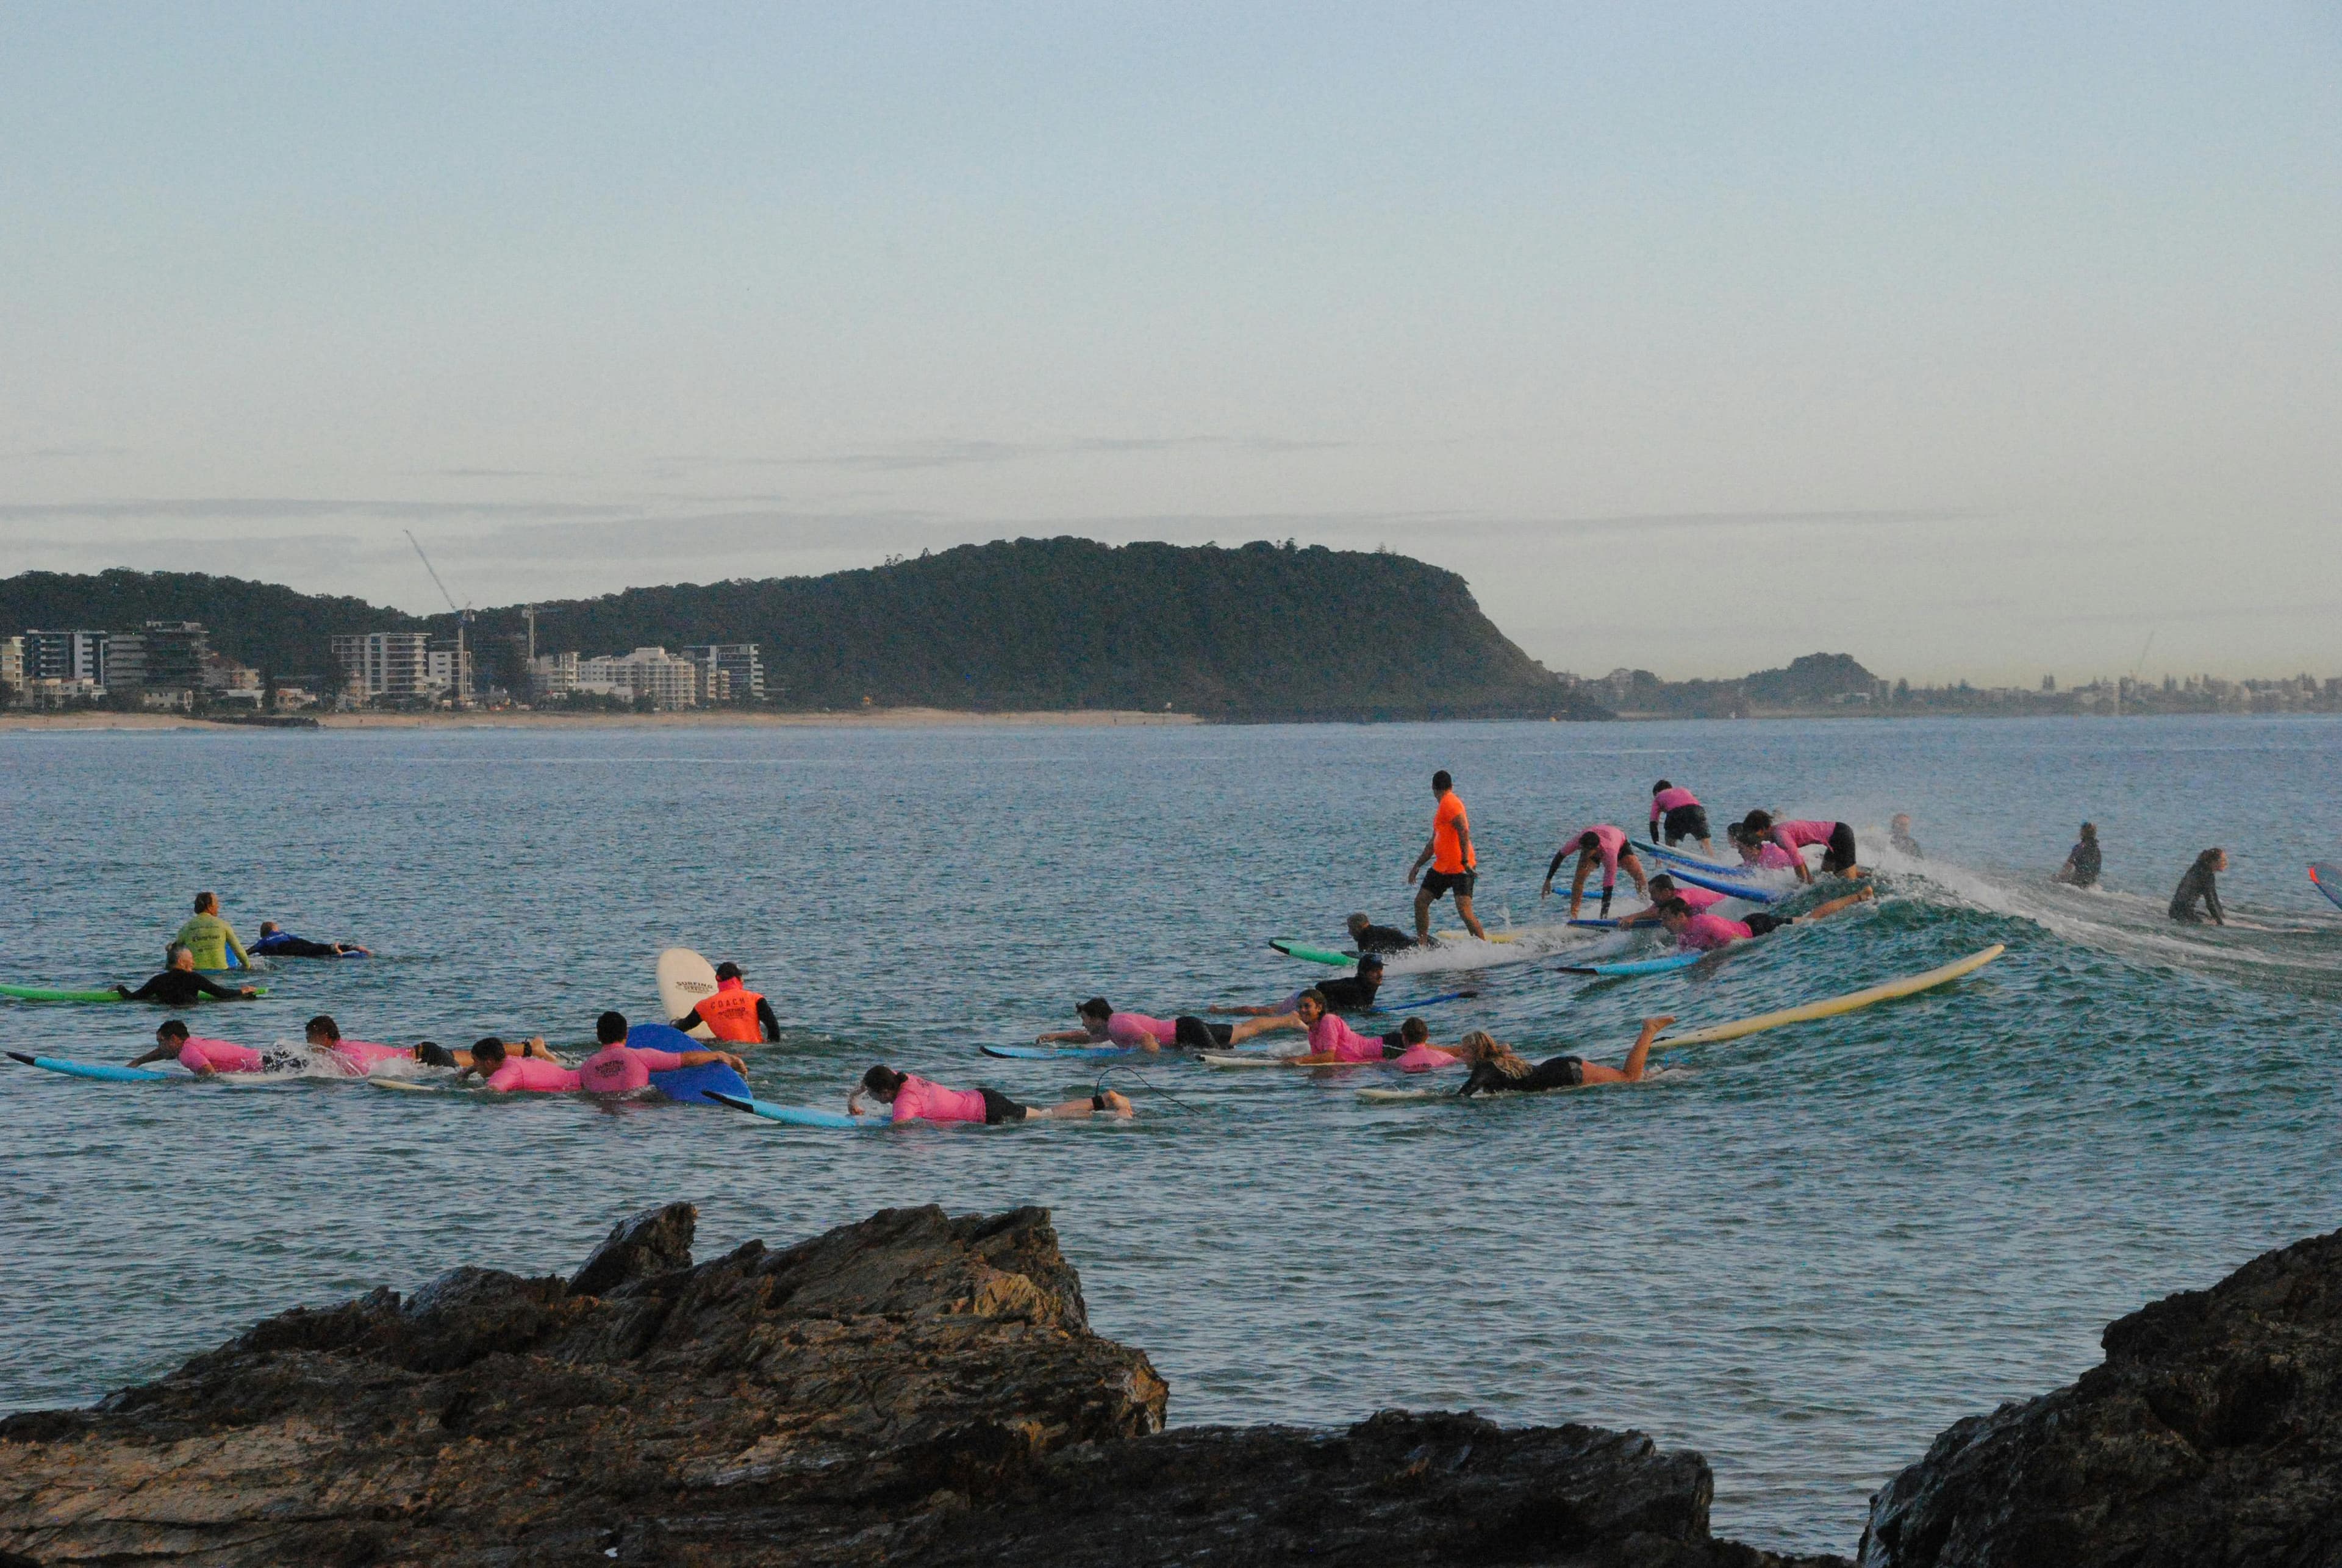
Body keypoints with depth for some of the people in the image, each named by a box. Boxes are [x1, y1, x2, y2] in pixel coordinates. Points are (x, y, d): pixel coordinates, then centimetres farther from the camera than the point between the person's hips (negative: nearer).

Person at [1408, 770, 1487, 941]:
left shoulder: (1450, 803, -12)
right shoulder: (1443, 806, 19)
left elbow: (1464, 831, -25)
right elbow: (1434, 842, 27)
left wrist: (1466, 861, -29)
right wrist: (1418, 865, 28)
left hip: (1460, 868, -10)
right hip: (1442, 867, 10)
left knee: (1464, 911, -17)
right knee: (1421, 902, 9)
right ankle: (1421, 946, 15)